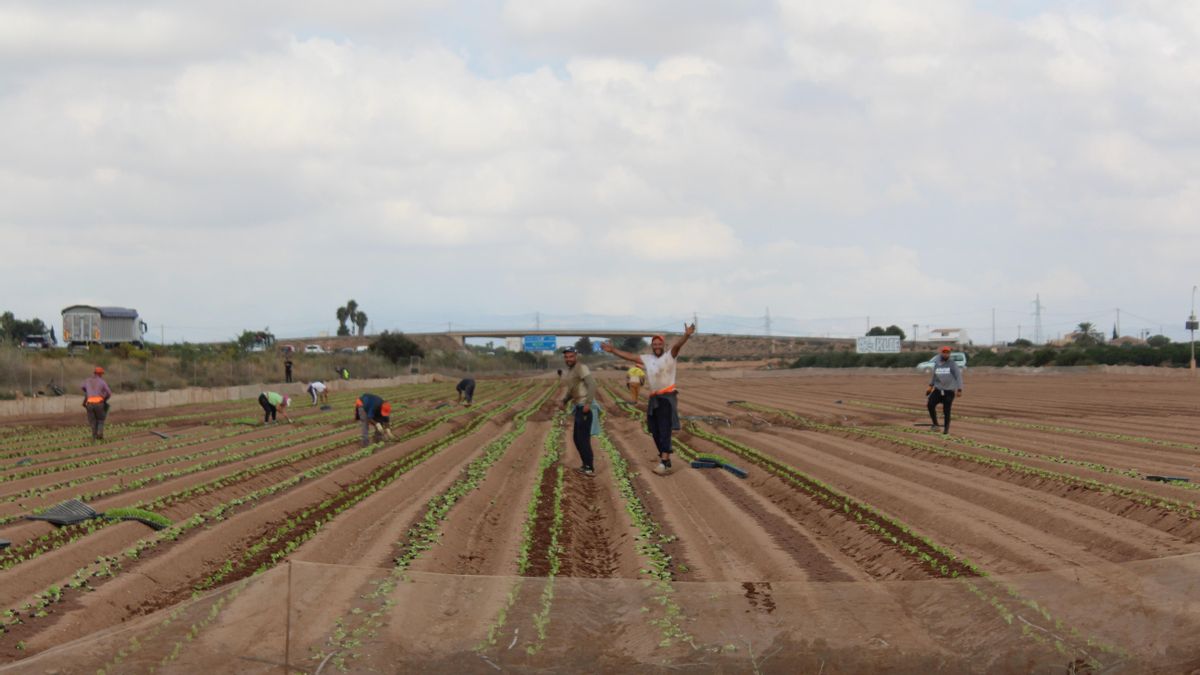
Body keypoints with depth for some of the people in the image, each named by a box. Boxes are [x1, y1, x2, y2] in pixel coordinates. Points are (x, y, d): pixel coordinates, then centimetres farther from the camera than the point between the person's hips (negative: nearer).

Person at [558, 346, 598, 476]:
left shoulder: (581, 368, -12)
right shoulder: (567, 372, 16)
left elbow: (591, 385, -22)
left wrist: (588, 403, -30)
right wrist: (564, 401, 10)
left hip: (585, 407, -10)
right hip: (578, 407, 10)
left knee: (583, 438, -11)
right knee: (577, 438, 15)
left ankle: (590, 469, -9)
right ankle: (586, 466, 24)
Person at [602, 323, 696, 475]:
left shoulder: (669, 356, -4)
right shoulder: (647, 359, 14)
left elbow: (677, 345, -24)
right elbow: (629, 356, 22)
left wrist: (686, 336, -43)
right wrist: (613, 351, 26)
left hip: (667, 398, -7)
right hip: (653, 399, 7)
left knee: (665, 431, -14)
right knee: (656, 432, 7)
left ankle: (664, 462, -21)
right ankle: (666, 461, 15)